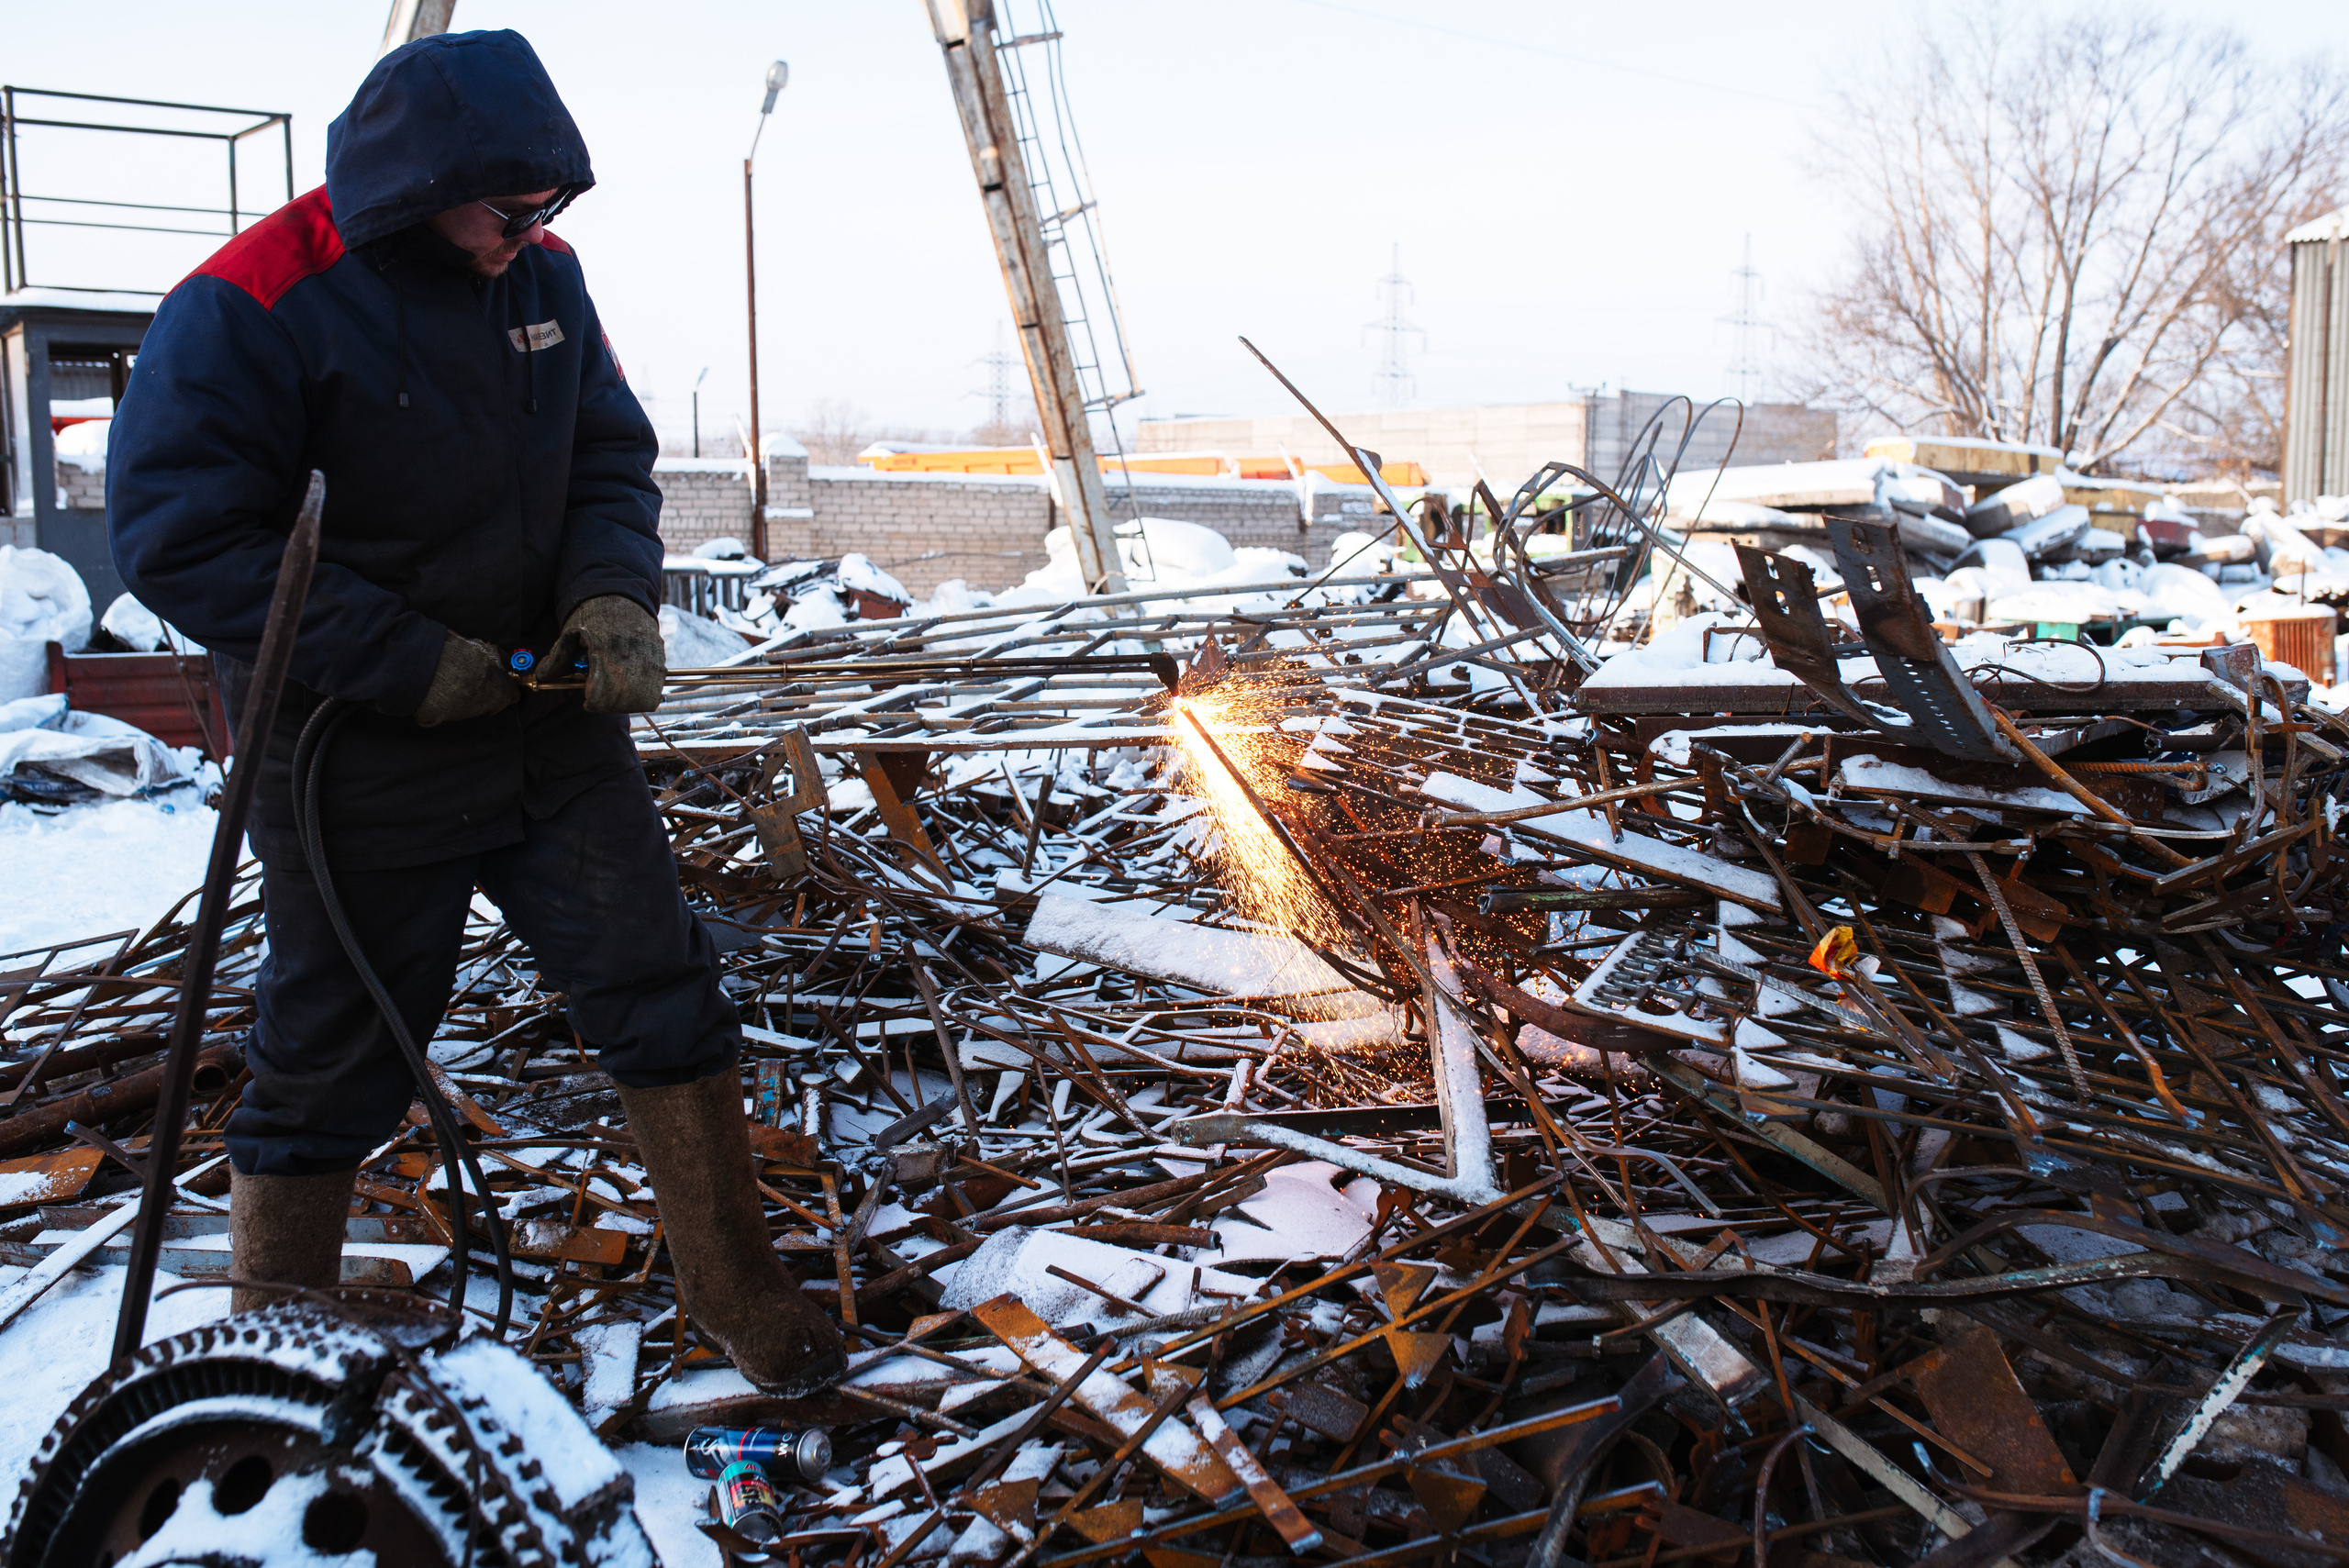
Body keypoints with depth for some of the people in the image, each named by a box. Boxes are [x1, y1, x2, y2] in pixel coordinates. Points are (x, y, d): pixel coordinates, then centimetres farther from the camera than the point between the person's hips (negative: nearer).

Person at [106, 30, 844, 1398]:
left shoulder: (543, 274, 1)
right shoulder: (250, 310, -17)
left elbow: (611, 455, 9)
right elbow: (183, 539, -18)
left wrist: (614, 595, -11)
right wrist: (408, 663, -21)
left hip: (554, 721, 5)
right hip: (364, 758, -5)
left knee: (663, 996, 7)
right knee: (332, 1065, 8)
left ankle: (736, 1284, 23)